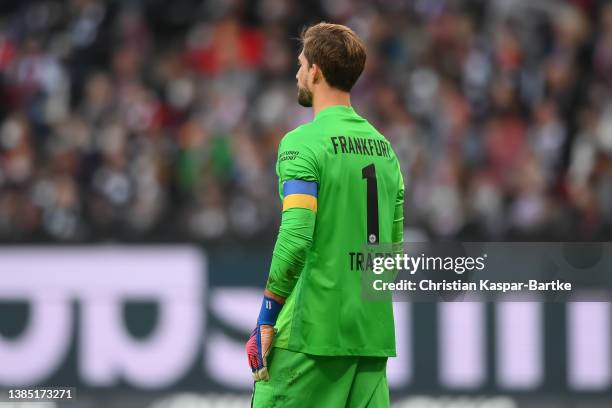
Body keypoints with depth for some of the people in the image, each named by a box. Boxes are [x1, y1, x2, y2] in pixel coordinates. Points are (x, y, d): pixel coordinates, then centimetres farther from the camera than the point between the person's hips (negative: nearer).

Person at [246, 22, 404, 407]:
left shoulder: (304, 142, -9)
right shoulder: (383, 146, 14)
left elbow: (295, 239, -18)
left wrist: (266, 322, -13)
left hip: (313, 332, -7)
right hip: (374, 332, 7)